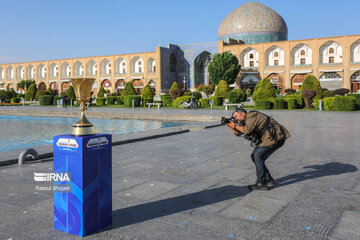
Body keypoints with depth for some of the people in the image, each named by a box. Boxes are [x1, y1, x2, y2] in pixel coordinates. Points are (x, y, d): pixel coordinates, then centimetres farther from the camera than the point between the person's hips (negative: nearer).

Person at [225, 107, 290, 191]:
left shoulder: (252, 115, -16)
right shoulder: (246, 120, 14)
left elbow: (247, 130, -30)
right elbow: (238, 133, 16)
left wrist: (235, 126, -18)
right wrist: (229, 125, 2)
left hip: (276, 138, -10)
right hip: (268, 138, 10)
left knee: (258, 156, -15)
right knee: (254, 156, 8)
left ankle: (262, 184, -9)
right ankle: (268, 179, 16)